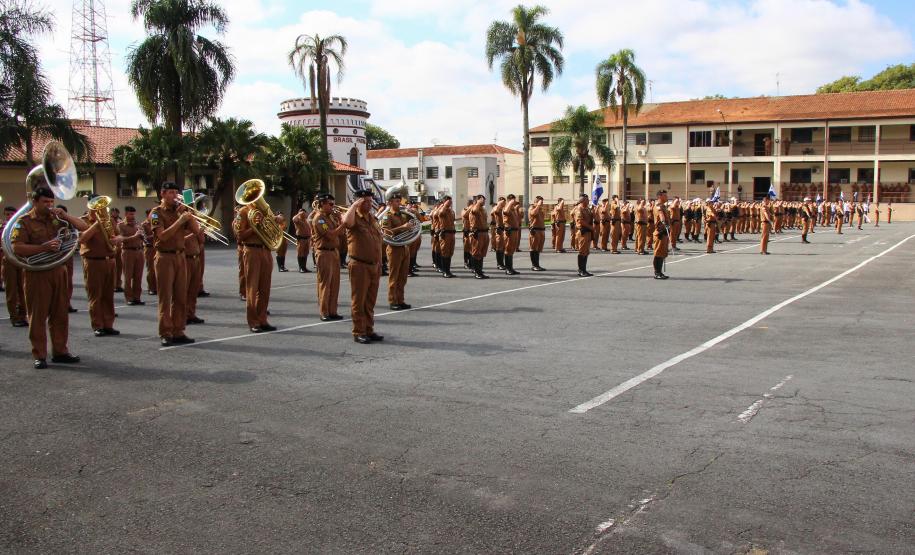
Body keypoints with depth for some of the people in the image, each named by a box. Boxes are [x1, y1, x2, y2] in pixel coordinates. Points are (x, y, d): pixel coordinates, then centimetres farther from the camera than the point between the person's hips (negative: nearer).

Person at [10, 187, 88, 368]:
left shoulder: (56, 219, 10)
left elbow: (83, 227, 10)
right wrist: (44, 247, -22)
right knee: (38, 315, 1)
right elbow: (16, 248, -13)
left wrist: (65, 216, -4)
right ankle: (39, 355, 8)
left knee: (60, 314, 9)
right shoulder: (24, 222, -3)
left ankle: (60, 351, 19)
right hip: (36, 273, -4)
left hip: (58, 271, 5)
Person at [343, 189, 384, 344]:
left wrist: (379, 264, 19)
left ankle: (369, 330, 21)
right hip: (360, 266, -7)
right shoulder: (354, 218, -8)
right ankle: (358, 333, 6)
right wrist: (354, 205, -22)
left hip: (374, 265, 7)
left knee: (370, 302, 13)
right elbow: (346, 221, -35)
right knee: (359, 301, 0)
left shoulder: (373, 219, 15)